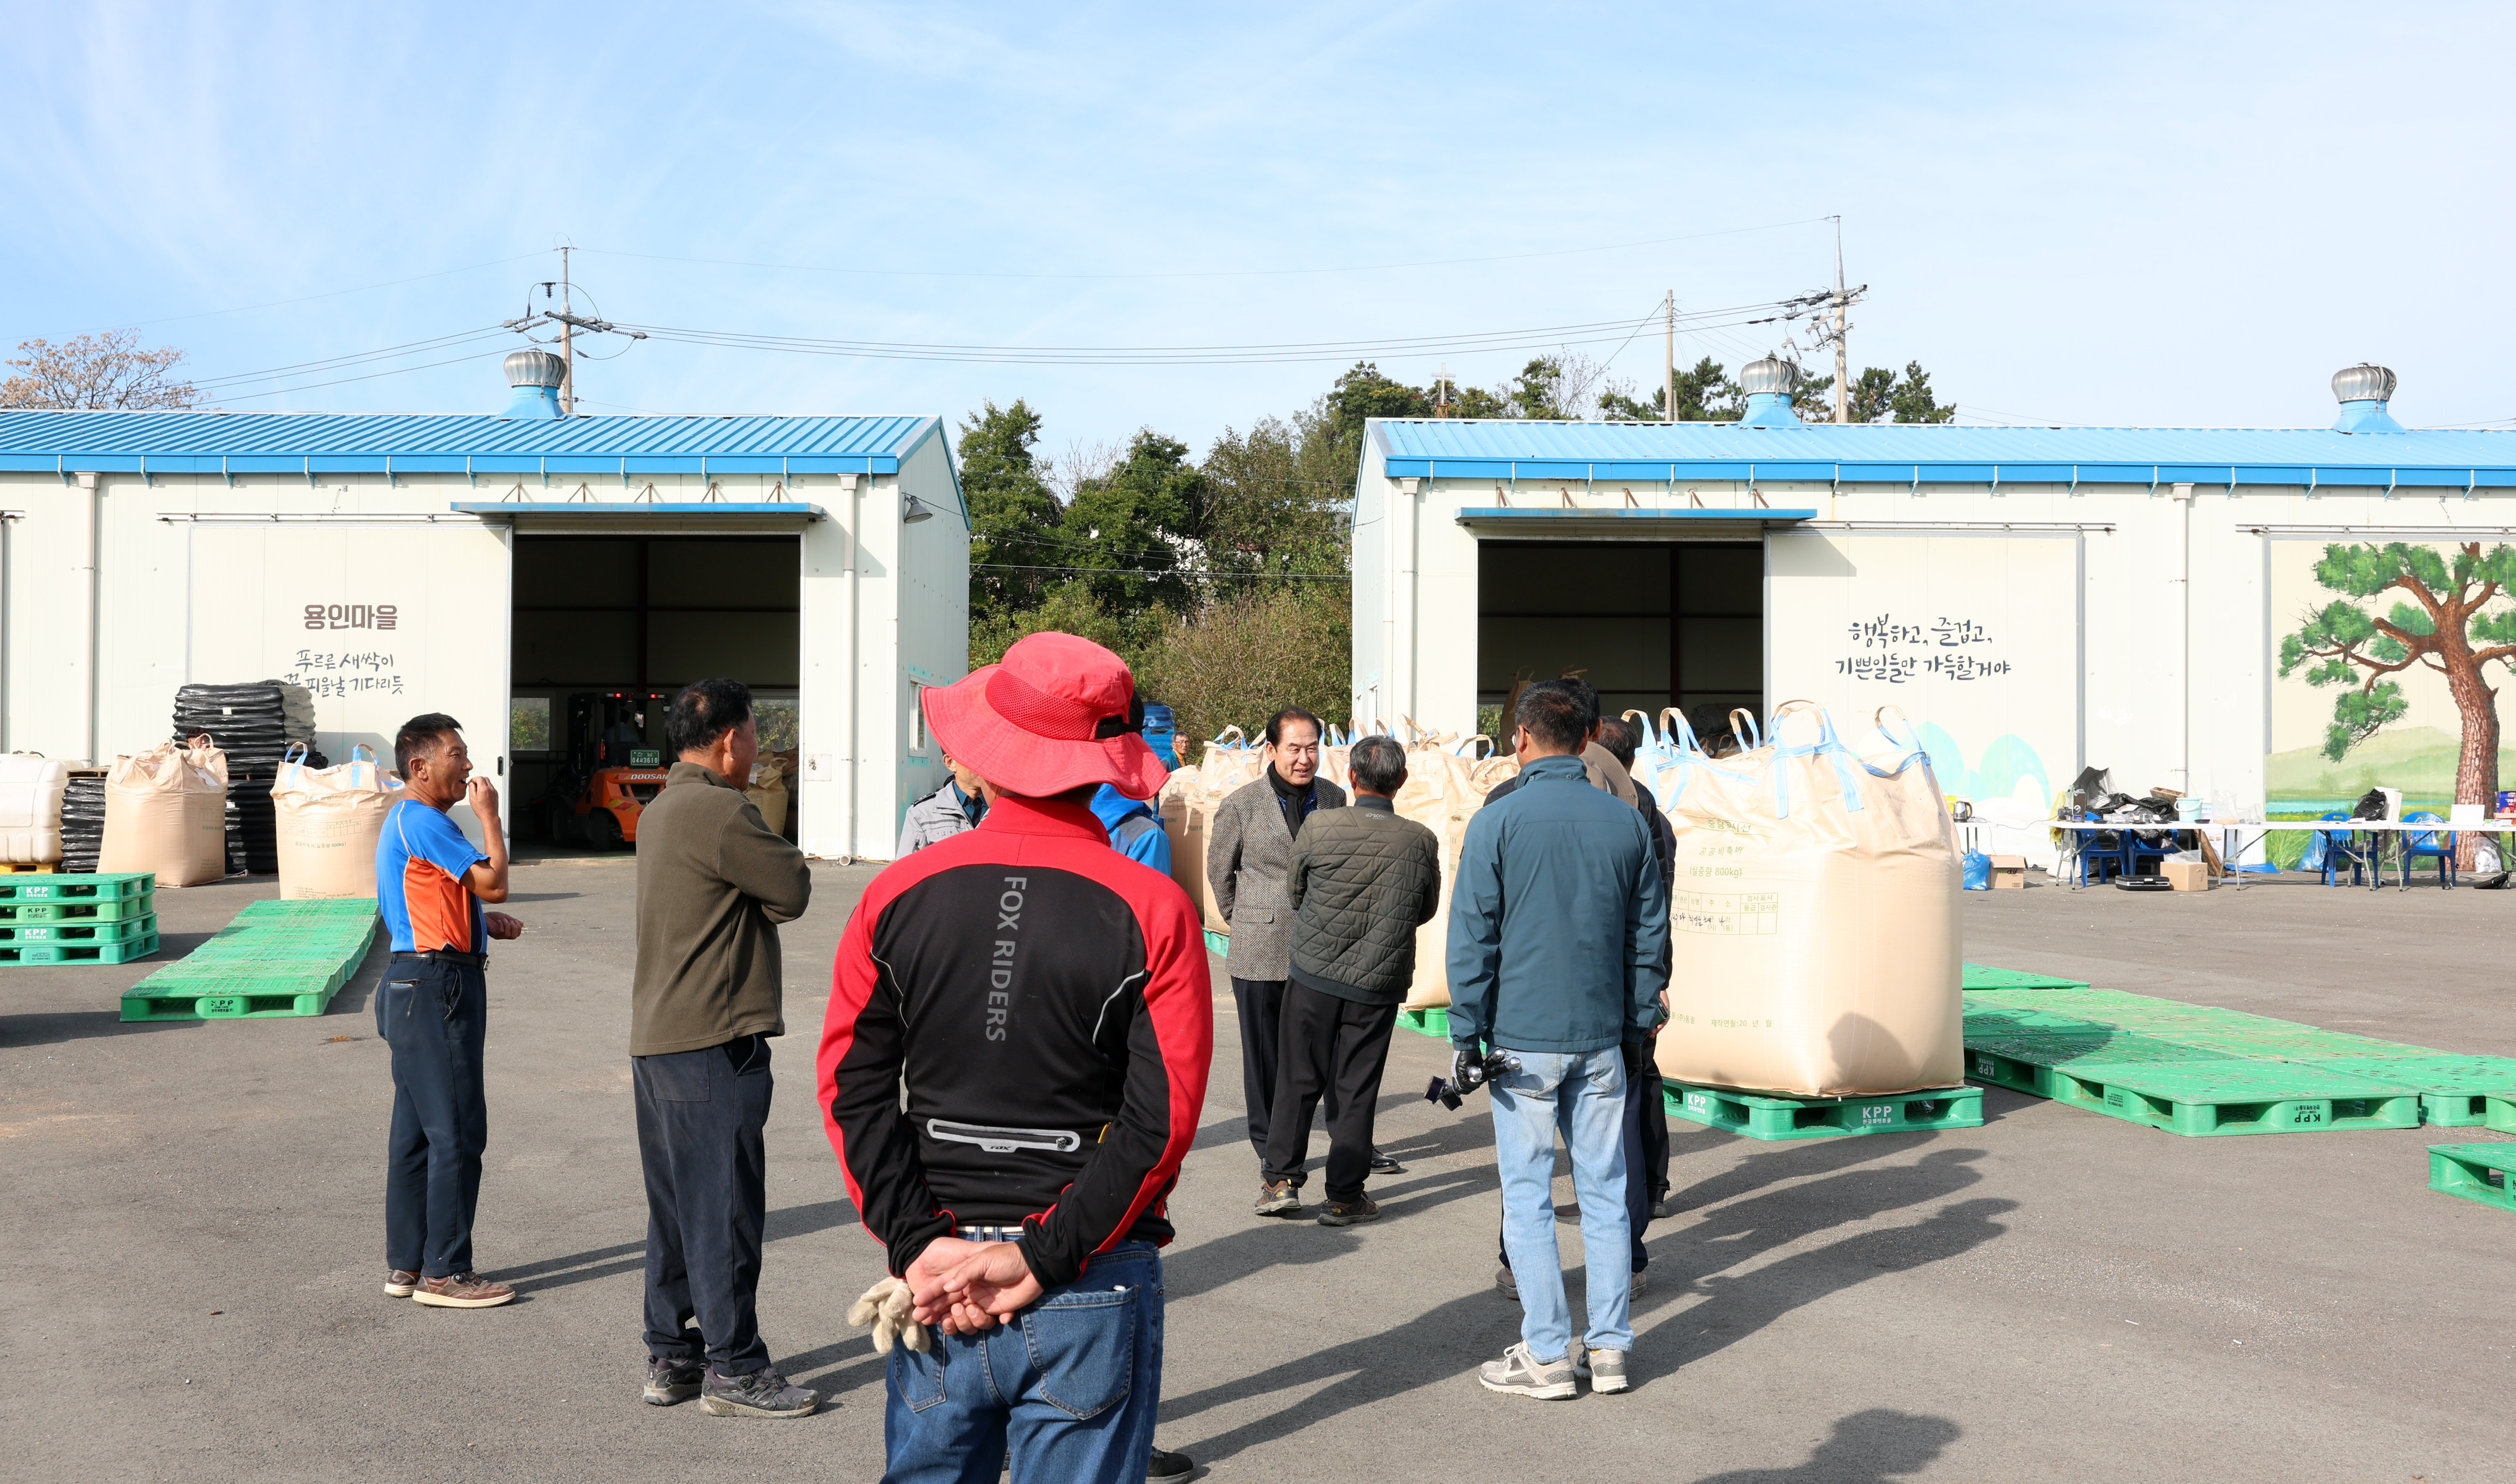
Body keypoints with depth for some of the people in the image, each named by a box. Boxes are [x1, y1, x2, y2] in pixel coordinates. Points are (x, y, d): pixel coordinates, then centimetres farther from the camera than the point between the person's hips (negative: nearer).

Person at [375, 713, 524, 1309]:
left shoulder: (409, 821, 20)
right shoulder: (420, 820, -14)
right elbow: (494, 881, -18)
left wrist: (483, 925, 15)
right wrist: (489, 815, -7)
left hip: (418, 985, 11)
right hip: (436, 985, -11)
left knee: (416, 1131, 13)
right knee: (457, 1131, -7)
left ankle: (406, 1265, 19)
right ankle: (444, 1272, -2)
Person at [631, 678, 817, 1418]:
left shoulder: (660, 811, 16)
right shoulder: (720, 812, -17)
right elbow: (794, 890, -12)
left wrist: (755, 884, -3)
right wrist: (769, 854, 4)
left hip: (657, 1037, 10)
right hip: (714, 1039, -10)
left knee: (675, 1204, 14)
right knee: (725, 1206, -3)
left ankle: (670, 1357, 21)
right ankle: (733, 1370, 4)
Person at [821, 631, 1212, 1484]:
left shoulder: (898, 896, -1)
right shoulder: (1152, 910, -8)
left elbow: (853, 1087, -4)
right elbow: (1162, 1118, -13)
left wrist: (919, 1244, -6)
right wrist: (1042, 1259, -12)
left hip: (939, 1271, 2)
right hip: (1093, 1287, -2)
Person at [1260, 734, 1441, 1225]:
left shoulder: (1321, 829, -12)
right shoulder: (1421, 842, -9)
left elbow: (1294, 895, 4)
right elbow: (1426, 911, 7)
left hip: (1313, 973, 0)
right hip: (1379, 982, 0)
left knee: (1298, 1079, 12)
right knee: (1357, 1089, 8)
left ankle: (1282, 1178, 18)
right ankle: (1344, 1196, 12)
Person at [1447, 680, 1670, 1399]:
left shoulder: (1497, 821, -7)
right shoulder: (1627, 821, 4)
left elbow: (1472, 937, -8)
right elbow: (1650, 932, 10)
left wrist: (1467, 1035, -2)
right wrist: (1638, 1020, 18)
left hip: (1523, 1038, -4)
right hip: (1602, 1039, 4)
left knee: (1527, 1195, 4)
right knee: (1605, 1191, 10)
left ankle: (1547, 1354, 6)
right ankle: (1609, 1348, 15)